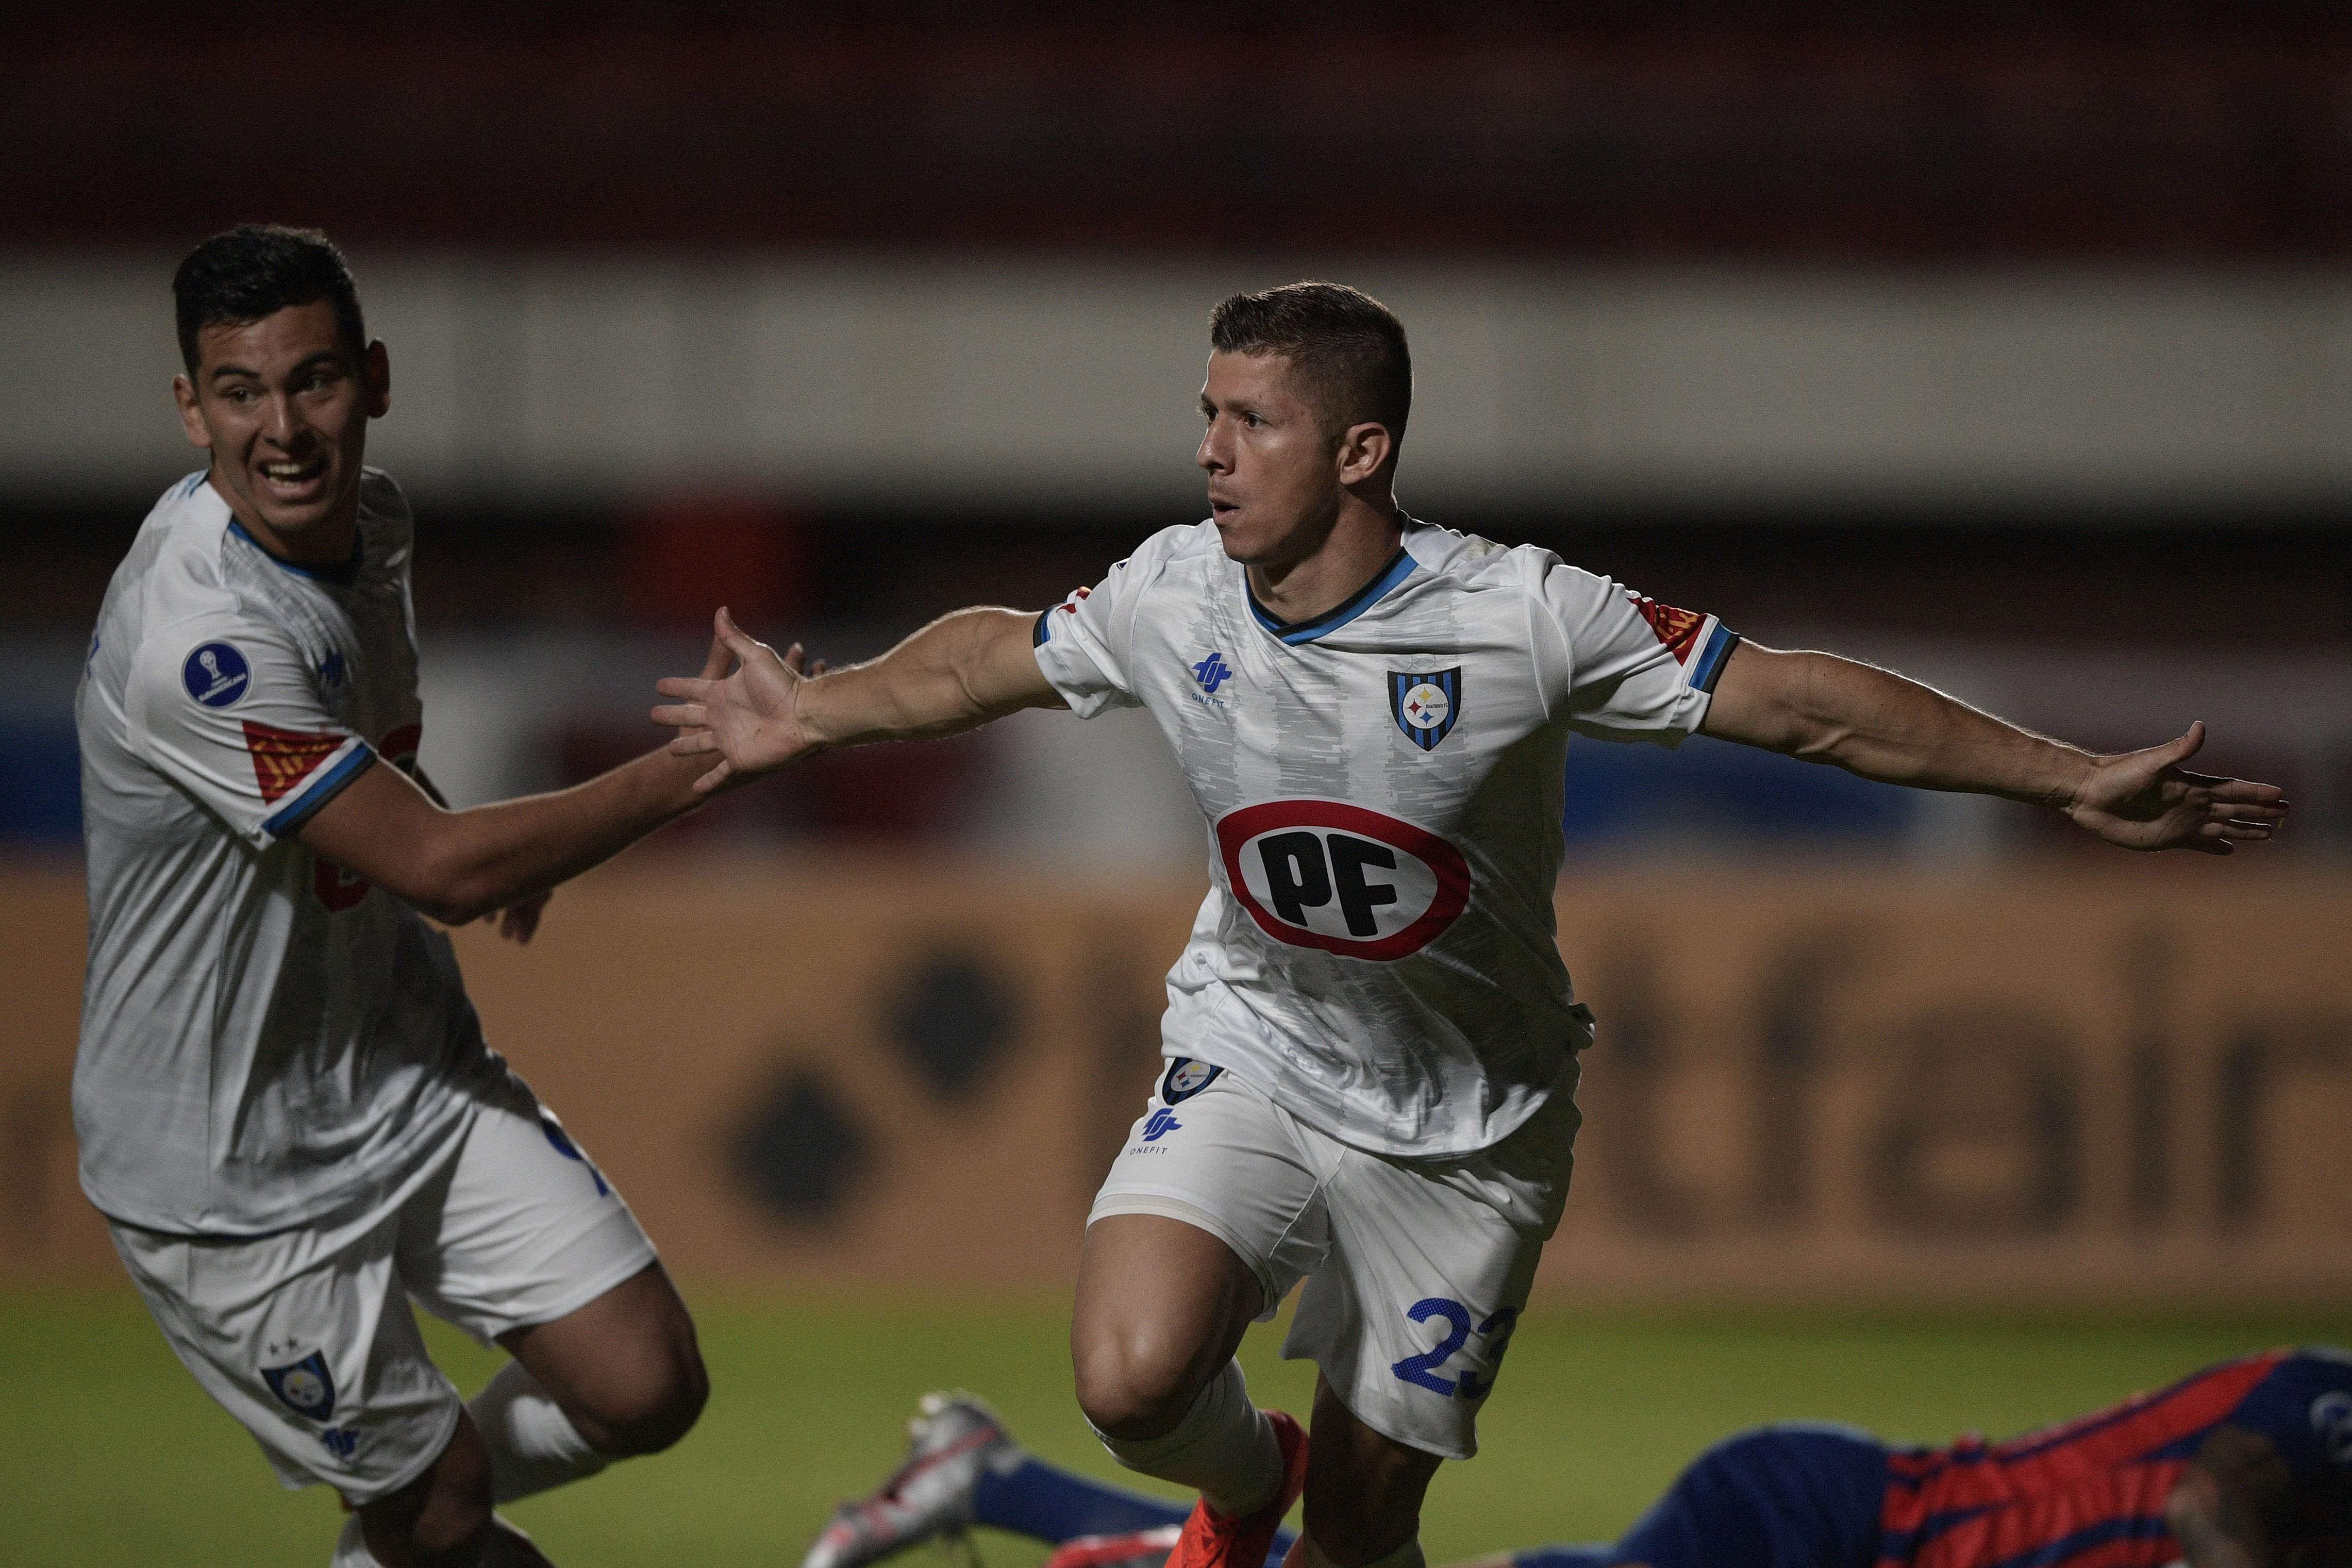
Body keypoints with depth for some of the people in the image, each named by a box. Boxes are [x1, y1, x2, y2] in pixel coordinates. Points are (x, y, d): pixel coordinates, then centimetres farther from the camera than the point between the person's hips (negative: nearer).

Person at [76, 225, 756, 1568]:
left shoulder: (369, 516, -2)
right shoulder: (205, 639, -31)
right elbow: (445, 871, -27)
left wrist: (489, 844, 14)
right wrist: (692, 771, -21)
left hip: (411, 1076, 8)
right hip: (235, 1176, -8)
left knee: (647, 1389, 0)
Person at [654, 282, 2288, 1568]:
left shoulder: (1523, 618, -22)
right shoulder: (1175, 596, -11)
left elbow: (1803, 700, -16)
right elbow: (992, 656, 12)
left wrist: (2073, 780, -18)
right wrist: (815, 715, 21)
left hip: (1465, 1121, -2)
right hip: (1253, 1054, 2)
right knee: (1133, 1381, -23)